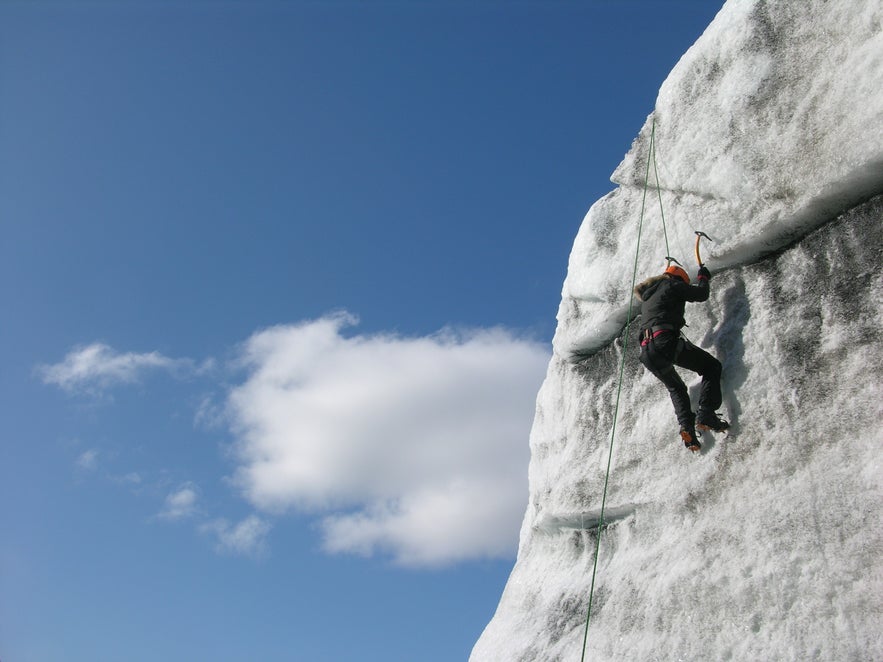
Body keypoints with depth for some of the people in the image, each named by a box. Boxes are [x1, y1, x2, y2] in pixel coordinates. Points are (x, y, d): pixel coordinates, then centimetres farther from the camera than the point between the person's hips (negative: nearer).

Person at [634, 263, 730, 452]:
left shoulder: (647, 297, 31)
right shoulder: (672, 285, 10)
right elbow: (702, 294, 13)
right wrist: (703, 277, 33)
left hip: (647, 353, 7)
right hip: (665, 342, -7)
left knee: (676, 388, 26)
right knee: (711, 366, 8)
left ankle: (687, 425, 1)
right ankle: (706, 414, -11)